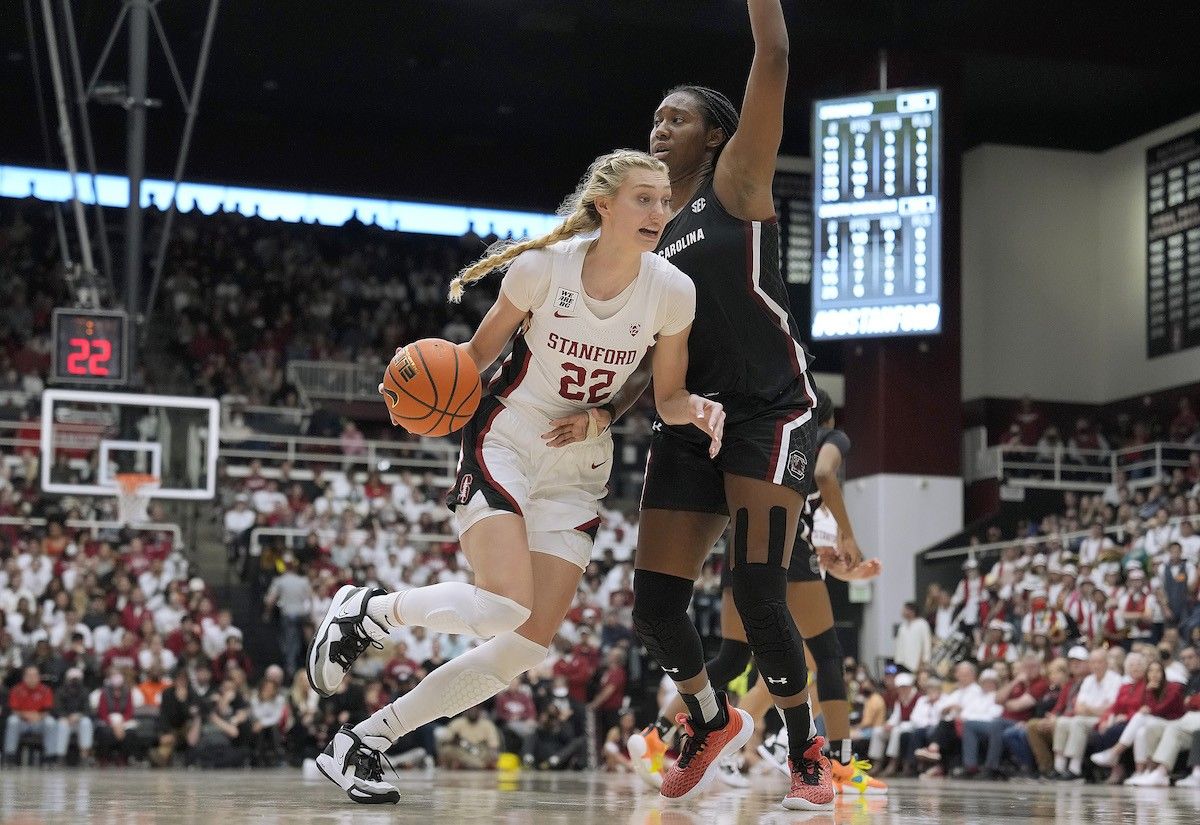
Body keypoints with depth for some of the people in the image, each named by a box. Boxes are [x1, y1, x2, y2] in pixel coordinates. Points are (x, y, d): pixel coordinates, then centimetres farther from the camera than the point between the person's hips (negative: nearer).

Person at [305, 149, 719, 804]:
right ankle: (366, 610, 3)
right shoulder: (544, 265, -15)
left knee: (531, 643, -5)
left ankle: (362, 741, 6)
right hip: (504, 441, -4)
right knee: (504, 607, -26)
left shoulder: (671, 291, -8)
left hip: (578, 467, 4)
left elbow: (667, 396, 3)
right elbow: (480, 349, 0)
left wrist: (700, 407, -19)